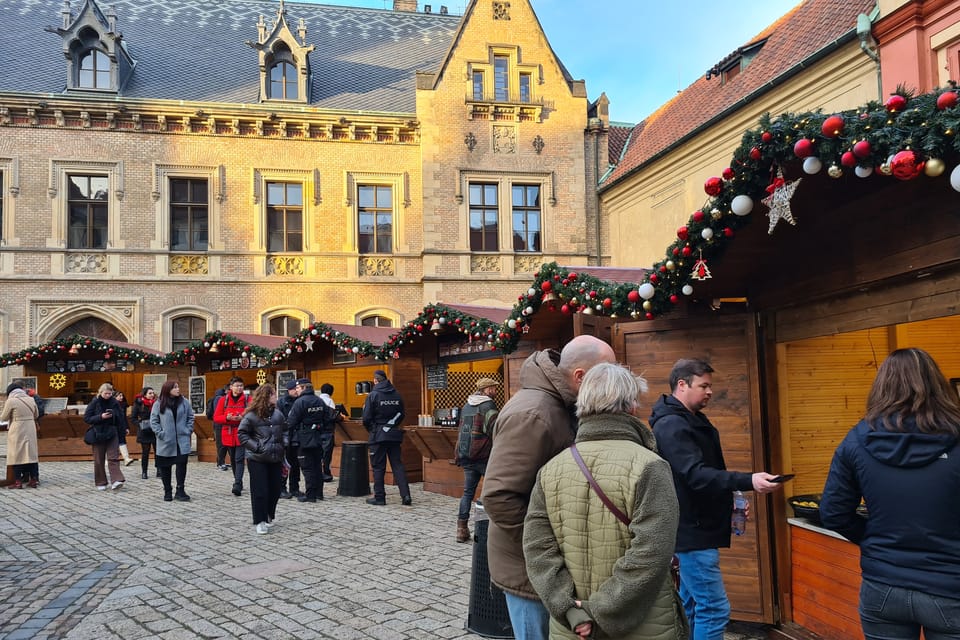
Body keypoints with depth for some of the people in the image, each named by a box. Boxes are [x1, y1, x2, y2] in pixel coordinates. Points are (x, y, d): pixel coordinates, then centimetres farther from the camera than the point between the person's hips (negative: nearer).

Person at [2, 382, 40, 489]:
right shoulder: (30, 399, 7)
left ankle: (18, 482, 1)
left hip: (17, 431, -5)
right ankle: (34, 479, 11)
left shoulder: (11, 401, -9)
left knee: (17, 455, 1)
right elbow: (36, 415, 16)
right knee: (31, 453, 9)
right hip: (30, 430, 5)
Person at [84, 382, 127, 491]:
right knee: (99, 460, 6)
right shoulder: (94, 403, -4)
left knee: (113, 458, -8)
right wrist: (101, 417, -18)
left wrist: (123, 429, -3)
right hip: (98, 435, -1)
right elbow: (86, 418, -5)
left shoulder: (114, 402, 3)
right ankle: (101, 483, 16)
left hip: (112, 434, 1)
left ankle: (117, 480, -16)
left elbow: (120, 417, 8)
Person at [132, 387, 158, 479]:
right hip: (144, 432, -1)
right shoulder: (138, 404, -2)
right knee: (145, 452, 5)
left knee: (158, 451, 0)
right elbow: (133, 417, 2)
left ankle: (159, 470, 6)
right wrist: (140, 423, -13)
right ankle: (144, 472, 15)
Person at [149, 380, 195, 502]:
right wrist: (160, 433, -8)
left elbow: (190, 417, 9)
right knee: (165, 467, 7)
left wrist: (188, 430, 0)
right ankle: (167, 491, 20)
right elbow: (153, 421, 0)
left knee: (182, 464, -5)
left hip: (182, 440, 1)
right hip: (165, 442, -1)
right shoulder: (158, 404, -3)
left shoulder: (184, 402, 2)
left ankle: (180, 491, 3)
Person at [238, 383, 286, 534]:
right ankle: (260, 521, 8)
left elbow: (284, 430, 17)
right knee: (260, 491, -2)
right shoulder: (251, 415, -9)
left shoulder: (278, 413, 6)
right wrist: (256, 447, -13)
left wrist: (284, 444, 2)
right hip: (257, 459, -5)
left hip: (275, 458, 5)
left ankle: (269, 515, 30)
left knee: (275, 489, 9)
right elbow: (242, 434, -5)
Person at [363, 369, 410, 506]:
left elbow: (366, 418, -10)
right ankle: (406, 496, 0)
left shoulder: (373, 395, -9)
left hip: (378, 435, -4)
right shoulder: (397, 395, 5)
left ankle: (379, 497, 9)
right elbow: (402, 415, 11)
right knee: (398, 465, 7)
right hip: (394, 435, 4)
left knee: (378, 467, 5)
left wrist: (371, 430, 9)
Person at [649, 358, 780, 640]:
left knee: (690, 605, 16)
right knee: (714, 609, -8)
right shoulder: (672, 425, -18)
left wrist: (731, 500, 11)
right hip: (691, 531, -10)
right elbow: (696, 475, -28)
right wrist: (749, 481, -36)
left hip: (695, 528, 10)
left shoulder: (692, 421, 14)